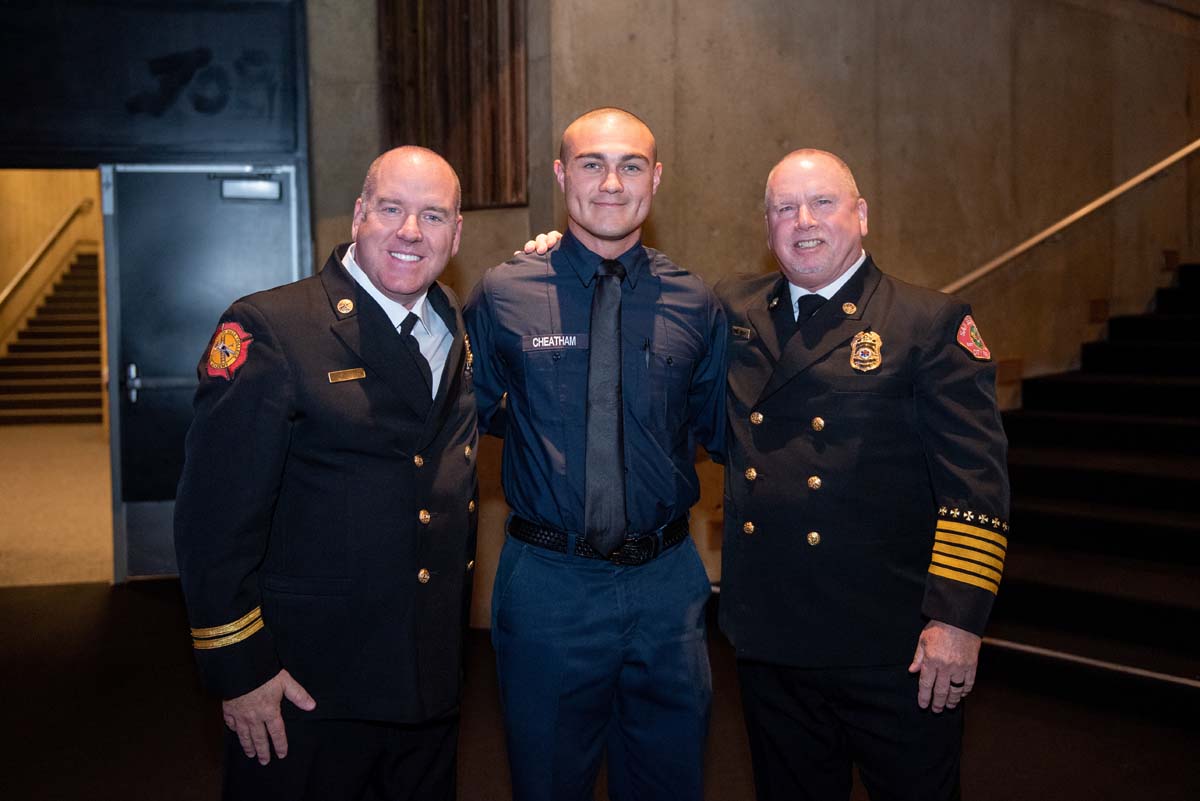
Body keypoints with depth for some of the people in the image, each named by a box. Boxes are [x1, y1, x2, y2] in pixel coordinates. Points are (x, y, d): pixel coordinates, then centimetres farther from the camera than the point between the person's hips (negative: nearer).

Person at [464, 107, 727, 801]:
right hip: (547, 582, -1)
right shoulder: (502, 296, -5)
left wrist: (663, 435, 0)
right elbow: (471, 413, 9)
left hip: (667, 586, 2)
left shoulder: (696, 305, -1)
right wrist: (536, 426, 0)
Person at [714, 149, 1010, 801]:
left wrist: (957, 620, -15)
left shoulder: (933, 323, -5)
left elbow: (975, 482, -9)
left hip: (893, 646, -3)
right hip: (768, 639, 4)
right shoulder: (733, 312, 7)